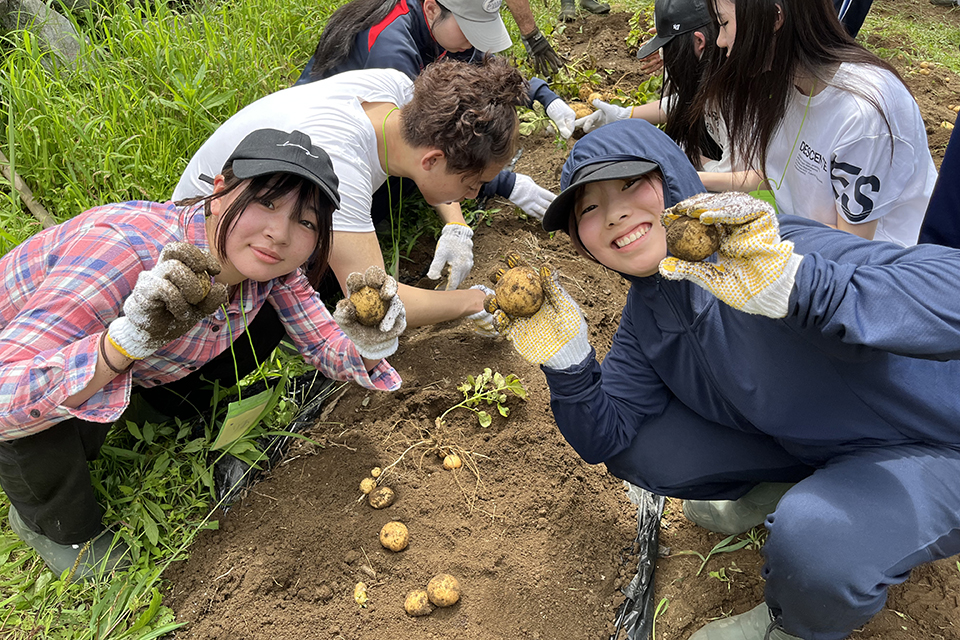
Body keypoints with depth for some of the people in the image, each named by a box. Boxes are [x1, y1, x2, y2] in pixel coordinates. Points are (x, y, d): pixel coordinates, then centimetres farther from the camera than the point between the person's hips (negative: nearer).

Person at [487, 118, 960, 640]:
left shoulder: (779, 253, -30)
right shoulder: (645, 312, -6)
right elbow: (605, 441, -5)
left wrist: (795, 288, -55)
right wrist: (566, 362, -23)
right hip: (796, 445, 6)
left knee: (813, 539, -35)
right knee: (636, 449, -3)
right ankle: (781, 494, 18)